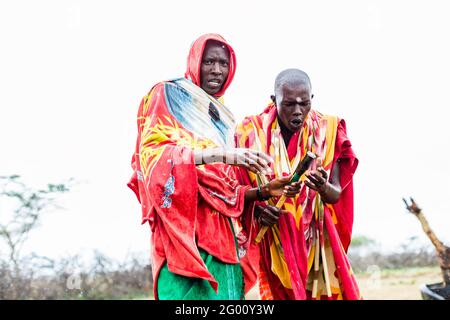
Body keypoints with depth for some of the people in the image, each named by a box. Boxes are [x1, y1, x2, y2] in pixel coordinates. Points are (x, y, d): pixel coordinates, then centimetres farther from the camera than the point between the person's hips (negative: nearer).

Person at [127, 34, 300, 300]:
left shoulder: (222, 118, 22)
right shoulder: (168, 95, 5)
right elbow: (152, 153, -13)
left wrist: (265, 191, 2)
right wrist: (219, 154, -23)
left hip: (220, 233, 6)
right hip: (183, 227, -6)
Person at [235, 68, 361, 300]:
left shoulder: (327, 131, -2)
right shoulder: (251, 132, -7)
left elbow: (336, 194, -3)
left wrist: (323, 188, -26)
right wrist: (257, 209, -21)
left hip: (317, 239, 2)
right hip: (274, 242, -1)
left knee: (332, 291, -2)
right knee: (281, 293, -4)